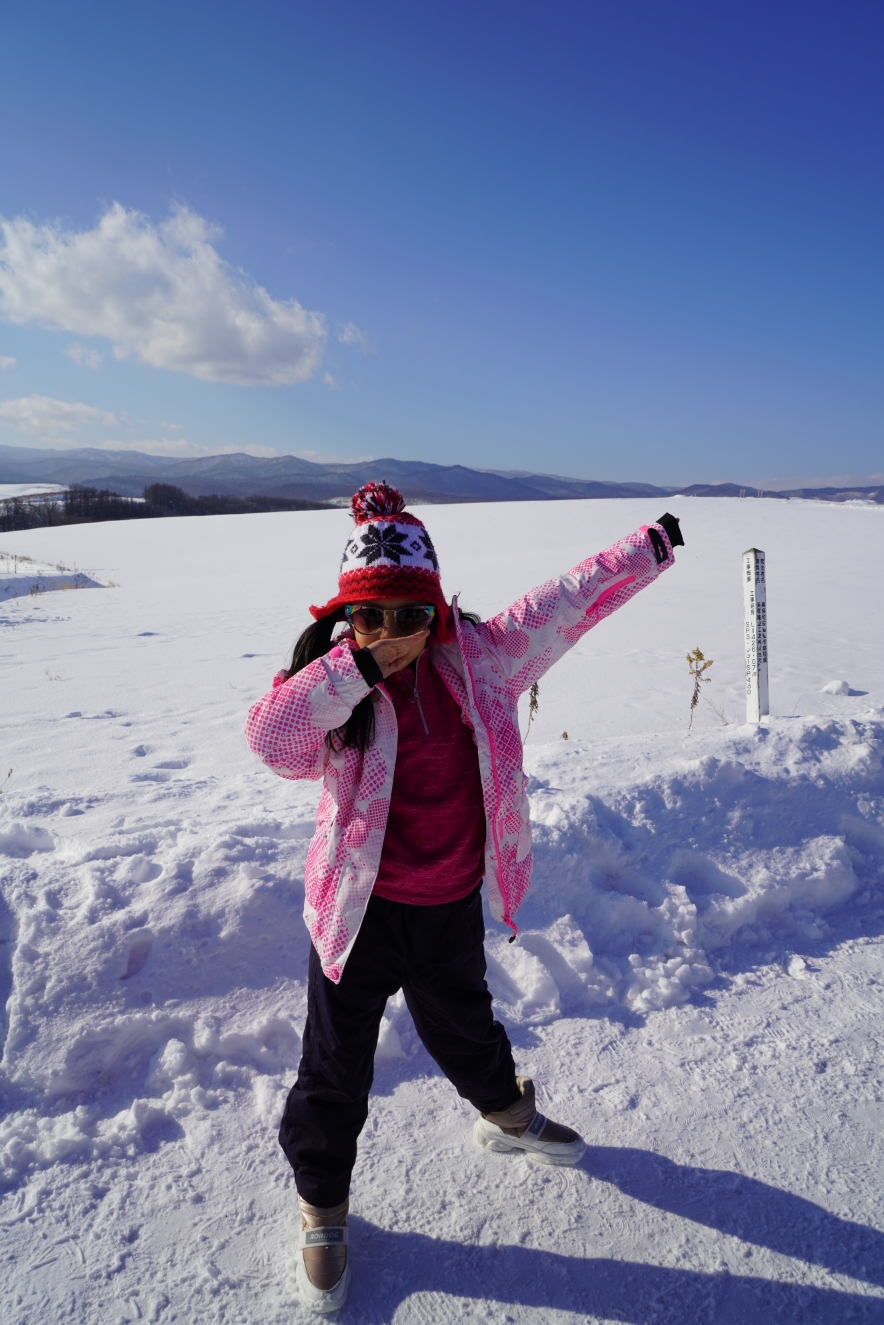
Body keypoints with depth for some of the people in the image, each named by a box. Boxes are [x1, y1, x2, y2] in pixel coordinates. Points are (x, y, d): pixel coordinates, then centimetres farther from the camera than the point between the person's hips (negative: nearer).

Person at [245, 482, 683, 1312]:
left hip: (452, 906, 3)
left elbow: (565, 604, 1)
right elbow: (268, 737, -33)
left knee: (463, 1029, 28)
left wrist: (649, 548, 10)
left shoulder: (479, 658, -7)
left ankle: (507, 1116, 61)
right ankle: (321, 1206, 40)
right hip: (360, 909, -2)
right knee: (336, 1067, 12)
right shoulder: (328, 689, -15)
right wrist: (355, 667, -37)